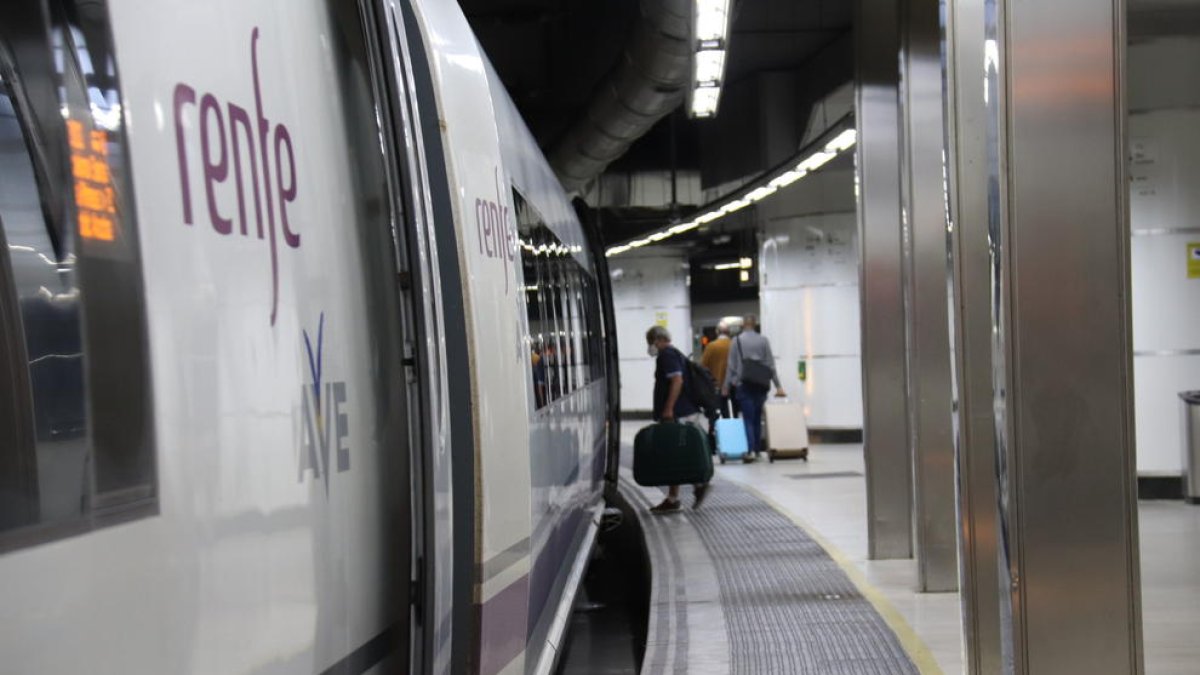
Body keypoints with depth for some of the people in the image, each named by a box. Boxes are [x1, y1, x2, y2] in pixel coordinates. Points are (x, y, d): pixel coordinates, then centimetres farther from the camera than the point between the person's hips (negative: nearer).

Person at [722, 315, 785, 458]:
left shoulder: (737, 341, -1)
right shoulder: (763, 341, 3)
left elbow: (731, 365, -1)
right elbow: (771, 364, 3)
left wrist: (726, 386, 5)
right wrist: (778, 386, 5)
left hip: (743, 384, -2)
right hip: (761, 385, 2)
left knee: (748, 419, -3)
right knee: (757, 418, 12)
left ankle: (750, 450, -17)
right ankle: (756, 449, 14)